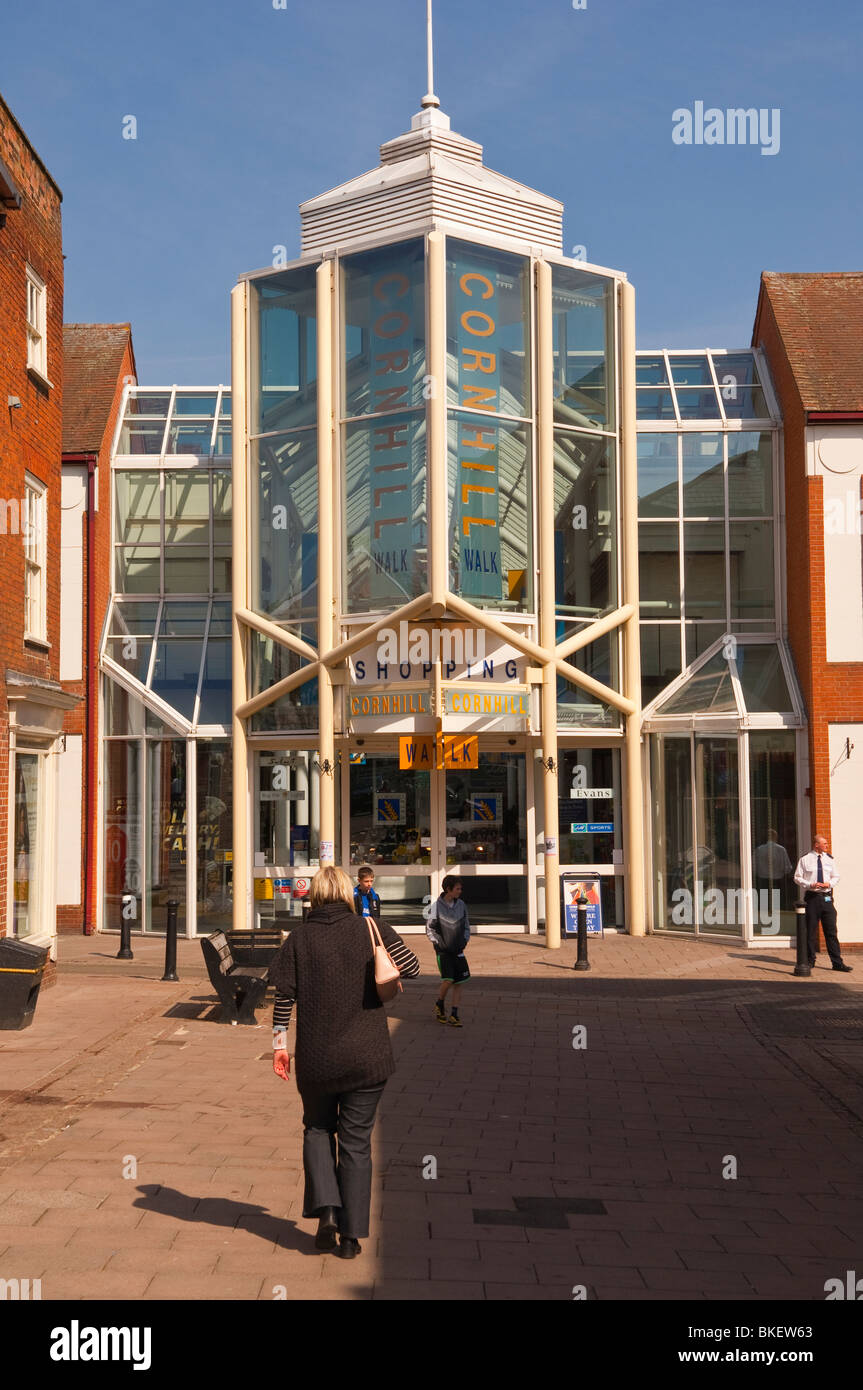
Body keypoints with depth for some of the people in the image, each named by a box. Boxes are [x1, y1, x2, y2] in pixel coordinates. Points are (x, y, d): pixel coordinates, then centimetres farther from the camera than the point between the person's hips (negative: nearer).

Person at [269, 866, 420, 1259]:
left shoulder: (300, 938, -2)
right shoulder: (371, 931, -4)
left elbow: (283, 993, -4)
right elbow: (411, 968, -5)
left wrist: (279, 1043, 3)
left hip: (316, 1058, 0)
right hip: (367, 1057, 0)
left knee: (317, 1129, 21)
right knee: (356, 1142, 8)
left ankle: (326, 1208, 2)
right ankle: (351, 1235, 10)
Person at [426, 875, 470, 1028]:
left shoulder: (461, 905, 4)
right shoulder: (436, 906, -9)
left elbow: (466, 926, 16)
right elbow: (429, 929, -2)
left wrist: (465, 941, 2)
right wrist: (439, 943, -10)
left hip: (458, 950, 5)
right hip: (443, 950, -4)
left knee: (459, 982, 1)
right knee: (448, 980, -15)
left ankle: (454, 1015, 7)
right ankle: (440, 1003, 13)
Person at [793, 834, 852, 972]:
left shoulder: (829, 859, 10)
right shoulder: (805, 860, 0)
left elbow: (836, 877, 16)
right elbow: (797, 877, 2)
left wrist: (829, 884, -5)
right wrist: (810, 885, -13)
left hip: (827, 897, 2)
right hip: (812, 897, -2)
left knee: (831, 931, 0)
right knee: (811, 931, 4)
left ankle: (837, 962, 3)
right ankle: (810, 960, 16)